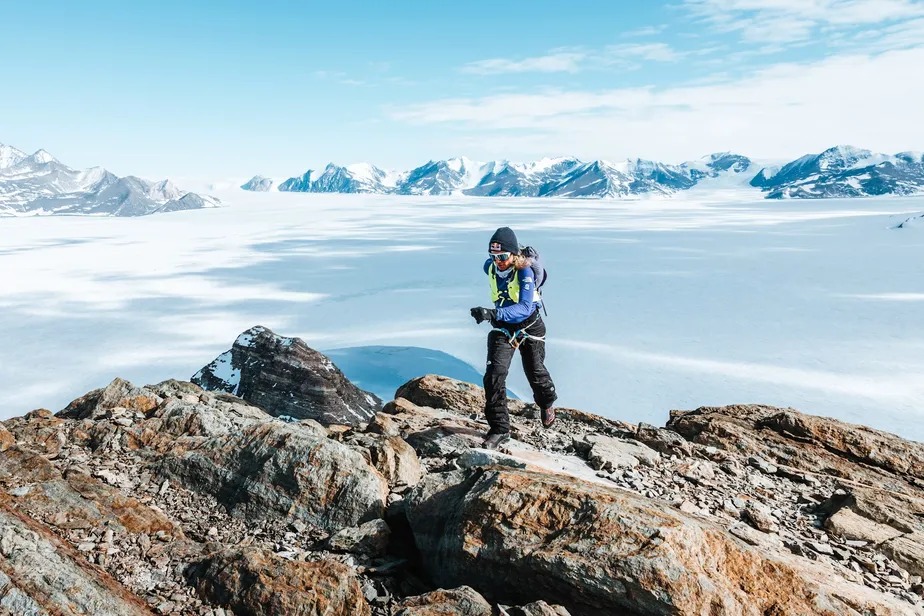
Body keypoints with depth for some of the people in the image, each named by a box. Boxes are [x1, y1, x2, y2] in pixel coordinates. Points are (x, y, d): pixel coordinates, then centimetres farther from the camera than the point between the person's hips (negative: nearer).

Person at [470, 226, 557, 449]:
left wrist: (493, 313, -56)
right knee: (494, 374, -16)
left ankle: (547, 404, 51)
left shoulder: (525, 272, -29)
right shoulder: (489, 267, -13)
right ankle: (499, 429, -8)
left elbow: (524, 308, -42)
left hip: (529, 326, -3)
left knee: (535, 372, 16)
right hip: (502, 328, 3)